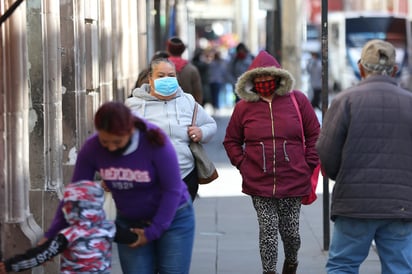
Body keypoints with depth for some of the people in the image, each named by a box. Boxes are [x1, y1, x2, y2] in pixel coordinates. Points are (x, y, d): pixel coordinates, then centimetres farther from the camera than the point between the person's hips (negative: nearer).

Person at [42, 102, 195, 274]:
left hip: (172, 217, -3)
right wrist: (53, 235, -10)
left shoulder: (154, 142, -26)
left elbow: (172, 190, -18)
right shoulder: (91, 149, -17)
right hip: (130, 223, 3)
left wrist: (153, 231, -16)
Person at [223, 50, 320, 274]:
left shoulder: (297, 101, 1)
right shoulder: (244, 107, 3)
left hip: (293, 182, 0)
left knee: (291, 231, 9)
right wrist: (243, 165, 1)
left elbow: (314, 136, 6)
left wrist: (309, 167, 1)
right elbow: (231, 141, 12)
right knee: (268, 232, -3)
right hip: (258, 184, 0)